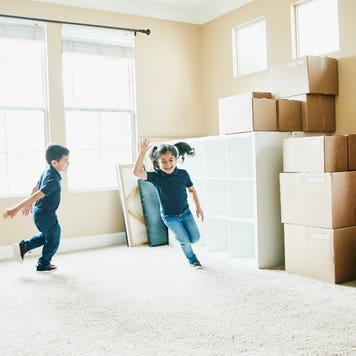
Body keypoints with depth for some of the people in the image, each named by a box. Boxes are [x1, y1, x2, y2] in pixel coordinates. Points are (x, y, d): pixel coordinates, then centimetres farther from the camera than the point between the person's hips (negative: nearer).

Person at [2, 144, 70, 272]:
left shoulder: (46, 173, 0)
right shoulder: (53, 181, -30)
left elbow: (35, 188, 13)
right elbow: (36, 196, -34)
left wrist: (28, 205, 27)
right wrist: (16, 209, -35)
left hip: (39, 213, 9)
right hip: (47, 216, -9)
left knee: (45, 236, 30)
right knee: (53, 242, 14)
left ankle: (22, 247, 22)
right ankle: (43, 265, 31)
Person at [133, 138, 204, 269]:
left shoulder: (183, 174, -11)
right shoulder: (156, 176, -17)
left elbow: (192, 189, 5)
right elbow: (137, 172, -30)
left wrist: (198, 207, 4)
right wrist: (142, 152, -37)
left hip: (185, 212, 3)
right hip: (169, 217, -2)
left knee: (195, 238, 7)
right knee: (186, 241, 1)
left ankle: (179, 236, 40)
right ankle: (193, 260, 31)